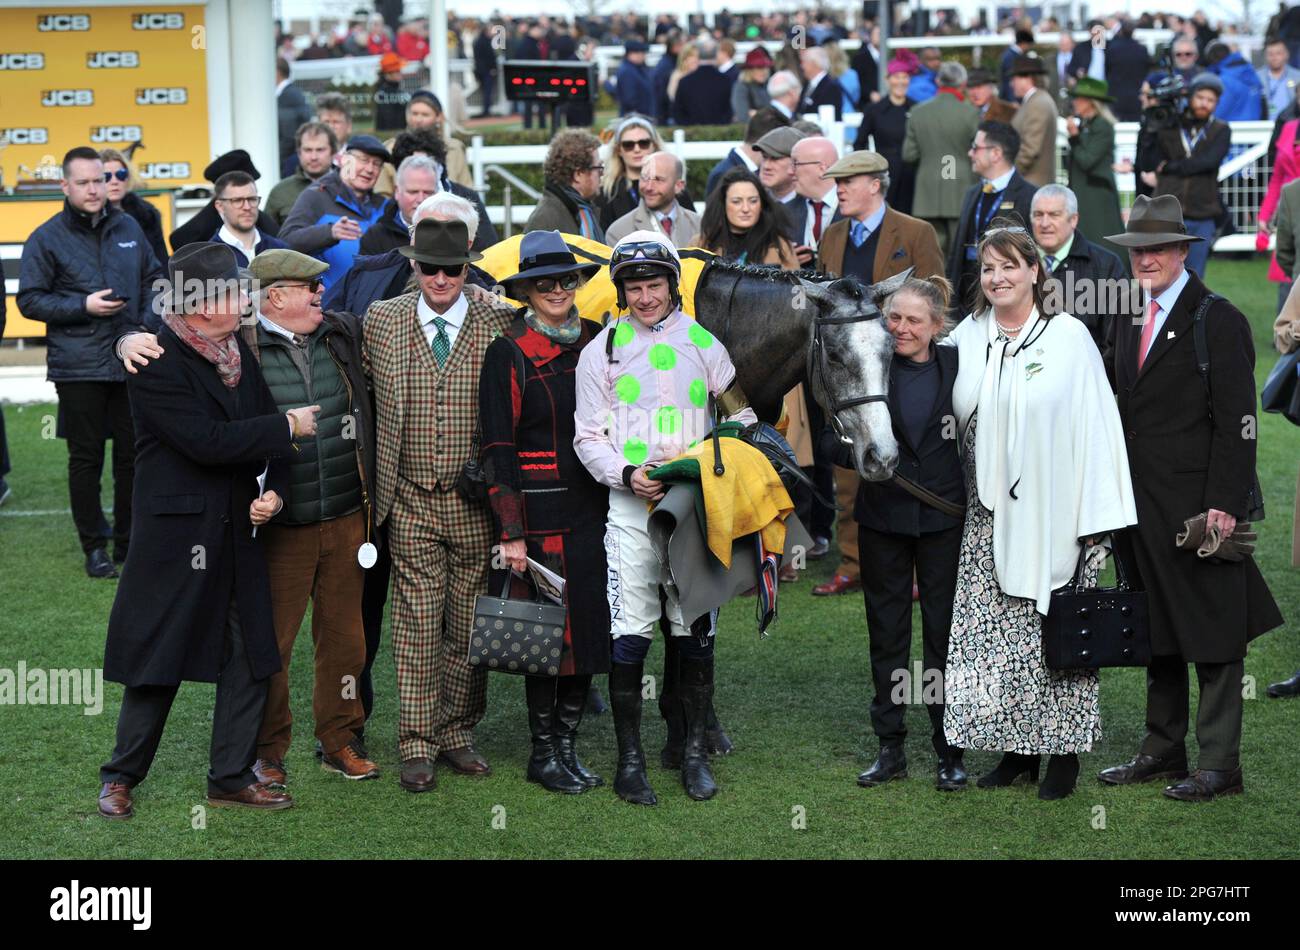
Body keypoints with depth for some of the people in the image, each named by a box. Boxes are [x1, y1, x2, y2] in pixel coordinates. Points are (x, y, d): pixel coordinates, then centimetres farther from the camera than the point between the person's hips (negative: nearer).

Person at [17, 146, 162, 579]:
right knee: (86, 458, 2)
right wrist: (84, 306, -14)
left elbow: (153, 278, 18)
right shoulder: (47, 239, -3)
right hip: (78, 367, -3)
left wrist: (150, 320, 2)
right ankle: (94, 547, 12)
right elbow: (29, 300, -4)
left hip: (131, 362, 3)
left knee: (132, 454, 7)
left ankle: (129, 543, 19)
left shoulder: (127, 227, 8)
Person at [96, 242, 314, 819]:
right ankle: (121, 777, 18)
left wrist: (272, 490, -7)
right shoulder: (157, 365, -16)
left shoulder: (238, 354, 8)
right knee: (158, 663, 2)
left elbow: (262, 433, 11)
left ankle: (232, 776, 21)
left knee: (250, 657, 9)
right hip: (177, 533, -7)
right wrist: (288, 426, -16)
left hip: (239, 533, 7)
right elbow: (208, 442, -23)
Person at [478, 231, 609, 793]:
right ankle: (543, 754, 11)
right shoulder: (508, 354, -6)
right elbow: (498, 449, -9)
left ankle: (567, 745, 18)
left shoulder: (596, 342, 10)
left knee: (588, 626, 7)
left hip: (594, 509, 5)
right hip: (540, 512, -5)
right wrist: (510, 533, -14)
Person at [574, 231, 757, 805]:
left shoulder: (703, 344, 9)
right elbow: (588, 438, 5)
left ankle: (696, 752, 15)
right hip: (631, 509, -1)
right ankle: (629, 759, 4)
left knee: (696, 635, 5)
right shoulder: (603, 350, 5)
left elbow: (742, 417, 14)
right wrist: (626, 474, -12)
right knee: (629, 638, -5)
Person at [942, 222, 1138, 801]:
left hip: (1052, 514, -4)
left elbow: (1095, 424, -6)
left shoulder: (1069, 336, -4)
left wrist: (1096, 514, -10)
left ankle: (1064, 752, 10)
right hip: (990, 518, 4)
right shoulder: (967, 338, 8)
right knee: (995, 635, 3)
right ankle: (1016, 749, 14)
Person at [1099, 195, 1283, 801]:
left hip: (1197, 507, -7)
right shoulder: (1128, 321, 14)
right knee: (1156, 634, 14)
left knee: (1212, 637, -1)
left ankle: (1219, 765, 4)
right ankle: (1162, 750, 24)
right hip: (1142, 503, 8)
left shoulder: (1218, 321, -9)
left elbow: (1237, 422, -13)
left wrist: (1223, 503, -18)